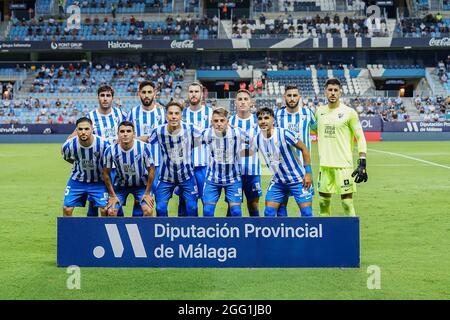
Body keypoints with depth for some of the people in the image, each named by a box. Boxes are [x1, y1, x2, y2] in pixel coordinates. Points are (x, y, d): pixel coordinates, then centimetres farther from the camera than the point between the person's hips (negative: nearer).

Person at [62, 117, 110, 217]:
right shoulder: (69, 145, -20)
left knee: (104, 209, -9)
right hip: (77, 181, 1)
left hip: (98, 181, -1)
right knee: (67, 209, -2)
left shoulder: (103, 144, -25)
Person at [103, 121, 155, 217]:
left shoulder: (143, 147, -24)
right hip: (121, 185, 1)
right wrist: (112, 195, -6)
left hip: (141, 184, -1)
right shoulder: (110, 150, -21)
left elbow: (151, 170, -12)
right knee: (111, 211, -12)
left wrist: (147, 193, -9)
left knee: (148, 211, -18)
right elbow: (106, 173, -7)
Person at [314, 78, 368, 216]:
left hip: (343, 164, -5)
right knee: (323, 201, 10)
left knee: (347, 202, -7)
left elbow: (360, 138, -6)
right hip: (324, 164, 5)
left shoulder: (349, 112, -5)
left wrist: (362, 163, -13)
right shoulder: (320, 111, 9)